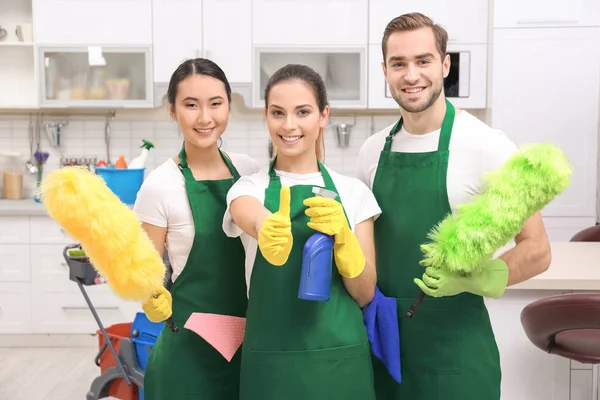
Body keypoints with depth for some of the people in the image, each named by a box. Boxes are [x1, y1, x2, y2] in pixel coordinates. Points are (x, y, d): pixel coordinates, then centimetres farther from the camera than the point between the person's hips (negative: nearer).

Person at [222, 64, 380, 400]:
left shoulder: (354, 192, 1)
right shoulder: (248, 189, -2)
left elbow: (365, 293, -2)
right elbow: (256, 220, -26)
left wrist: (340, 234, -18)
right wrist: (269, 232, -48)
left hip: (341, 359, 1)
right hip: (271, 363, -1)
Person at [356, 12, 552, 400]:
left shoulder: (487, 146, -12)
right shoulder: (373, 150, 3)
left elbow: (536, 251, -9)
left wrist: (468, 278, -24)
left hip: (455, 346, -4)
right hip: (382, 340, 5)